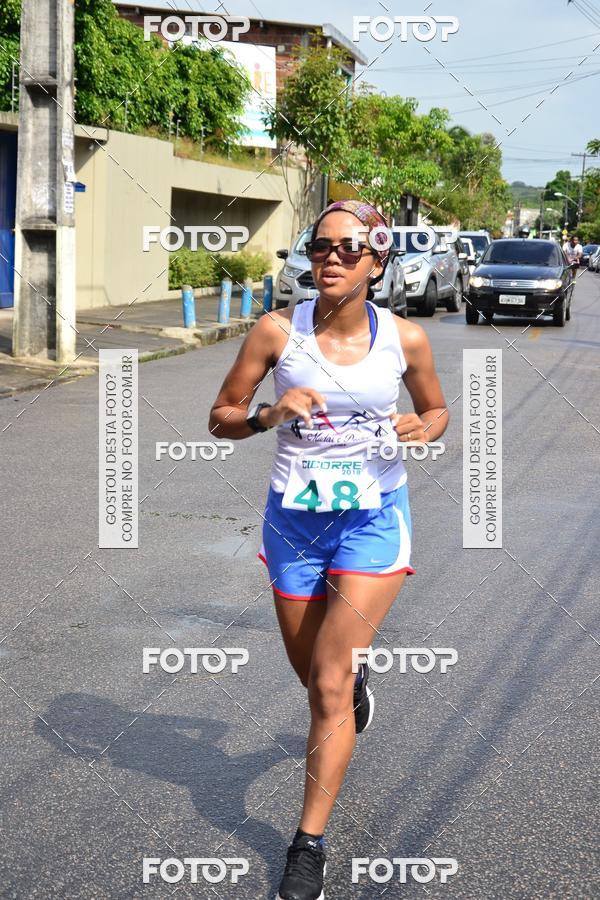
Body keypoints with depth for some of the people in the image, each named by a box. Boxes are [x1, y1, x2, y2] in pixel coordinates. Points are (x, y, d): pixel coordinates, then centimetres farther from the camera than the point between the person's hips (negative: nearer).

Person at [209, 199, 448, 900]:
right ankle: (357, 676, 57)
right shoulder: (278, 331, -10)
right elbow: (222, 418, -1)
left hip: (372, 520, -2)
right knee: (314, 675, 18)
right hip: (294, 518, 2)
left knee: (328, 684, -8)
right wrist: (269, 414, -22)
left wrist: (421, 429, -13)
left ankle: (310, 843, 6)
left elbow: (436, 409, 10)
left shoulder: (405, 338, -8)